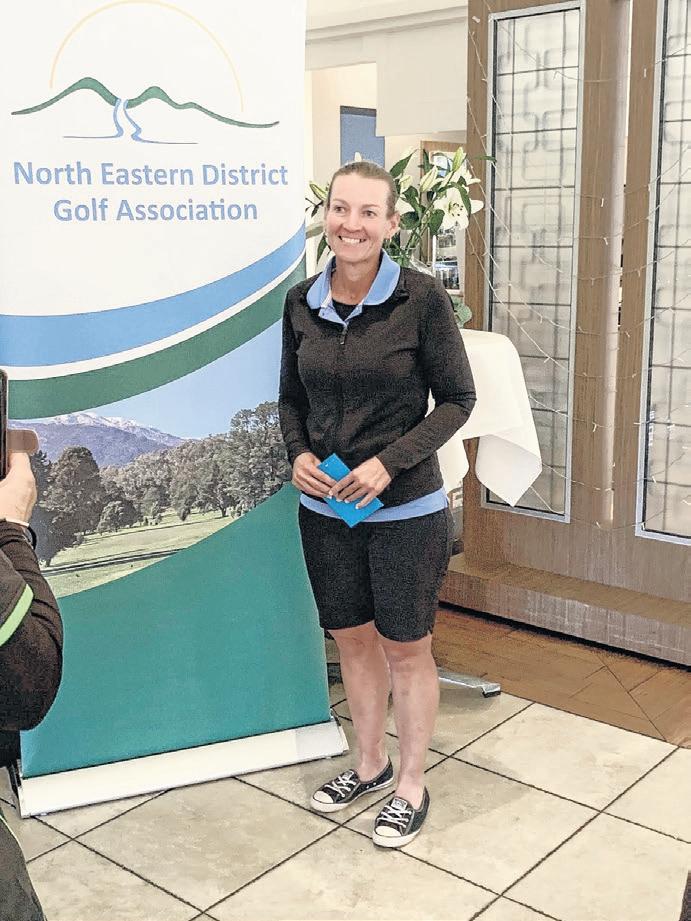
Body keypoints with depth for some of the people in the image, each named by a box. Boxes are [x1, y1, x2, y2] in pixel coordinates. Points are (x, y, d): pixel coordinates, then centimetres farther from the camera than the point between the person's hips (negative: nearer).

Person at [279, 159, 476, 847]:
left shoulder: (421, 299, -13)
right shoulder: (302, 302, 0)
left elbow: (457, 400, -8)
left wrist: (389, 462, -19)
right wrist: (298, 454, -8)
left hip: (405, 509, -4)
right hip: (324, 507, 5)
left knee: (405, 649, 10)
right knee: (352, 638, 18)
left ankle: (411, 785, 30)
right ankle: (369, 764, 40)